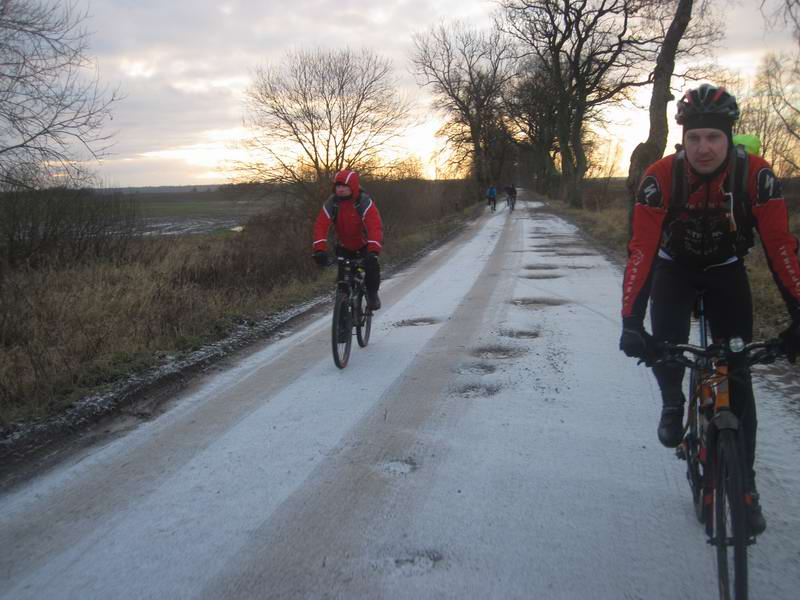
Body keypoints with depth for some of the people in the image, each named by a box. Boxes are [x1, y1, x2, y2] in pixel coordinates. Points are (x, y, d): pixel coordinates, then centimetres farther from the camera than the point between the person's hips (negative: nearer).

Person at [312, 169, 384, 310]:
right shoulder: (331, 203, -18)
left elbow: (375, 227, -39)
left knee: (372, 267, -24)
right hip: (344, 246, 3)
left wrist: (373, 251, -54)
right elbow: (320, 226, -27)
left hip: (365, 244, -3)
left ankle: (372, 293, 3)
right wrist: (319, 249, -43)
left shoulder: (365, 202, -28)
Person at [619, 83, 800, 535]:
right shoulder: (661, 177, -28)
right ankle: (673, 402, 12)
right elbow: (641, 249, -30)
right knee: (665, 344, -25)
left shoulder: (756, 175, -26)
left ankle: (744, 482, 7)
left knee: (737, 374, -5)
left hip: (726, 270, 1)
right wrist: (630, 321, -39)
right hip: (675, 267, 0)